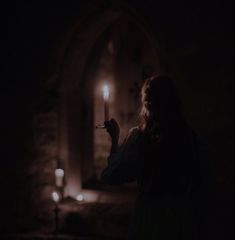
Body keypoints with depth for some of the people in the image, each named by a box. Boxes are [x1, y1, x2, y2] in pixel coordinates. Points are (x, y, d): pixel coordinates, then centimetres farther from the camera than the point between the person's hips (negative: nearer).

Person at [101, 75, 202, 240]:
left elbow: (112, 176, -9)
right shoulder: (188, 135, -4)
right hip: (184, 217, 3)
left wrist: (115, 138, 0)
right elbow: (194, 183, 4)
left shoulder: (140, 136, -14)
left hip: (152, 216, -3)